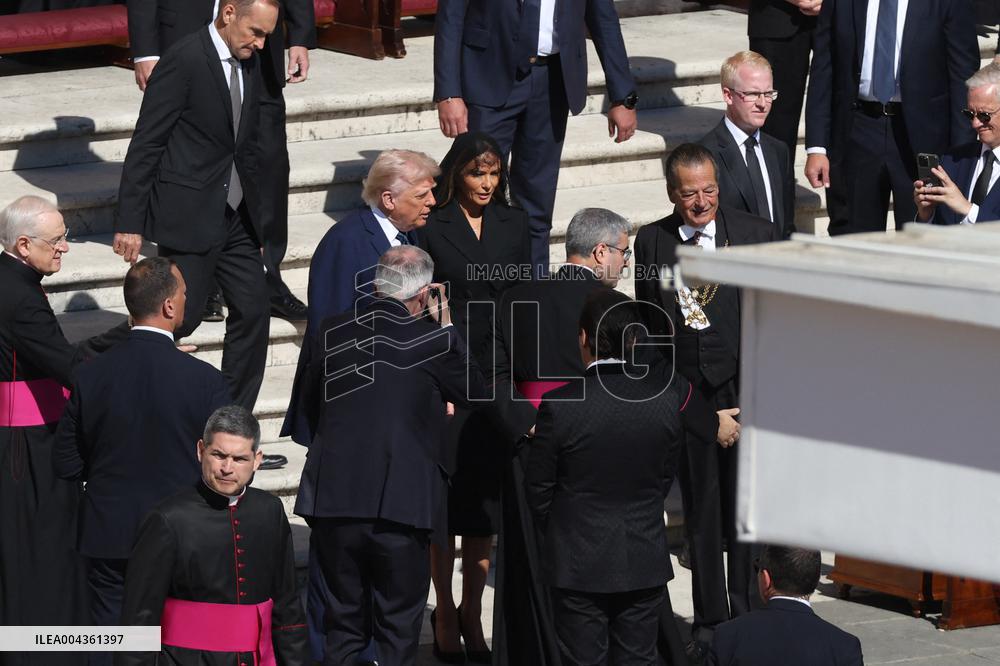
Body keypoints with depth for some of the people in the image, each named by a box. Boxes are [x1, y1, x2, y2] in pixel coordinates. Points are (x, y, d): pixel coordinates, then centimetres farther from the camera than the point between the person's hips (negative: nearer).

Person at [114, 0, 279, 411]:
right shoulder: (184, 61, -16)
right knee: (182, 319, -8)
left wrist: (254, 216, 21)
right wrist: (129, 223, -16)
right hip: (188, 216, -8)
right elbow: (145, 144, -15)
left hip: (235, 215, 8)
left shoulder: (248, 63, 9)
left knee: (252, 311, 5)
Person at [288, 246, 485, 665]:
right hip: (401, 504, -3)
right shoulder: (433, 343, -9)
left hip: (332, 503, 3)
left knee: (343, 628, 14)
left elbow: (306, 401, 14)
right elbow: (472, 391, 9)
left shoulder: (328, 334, 1)